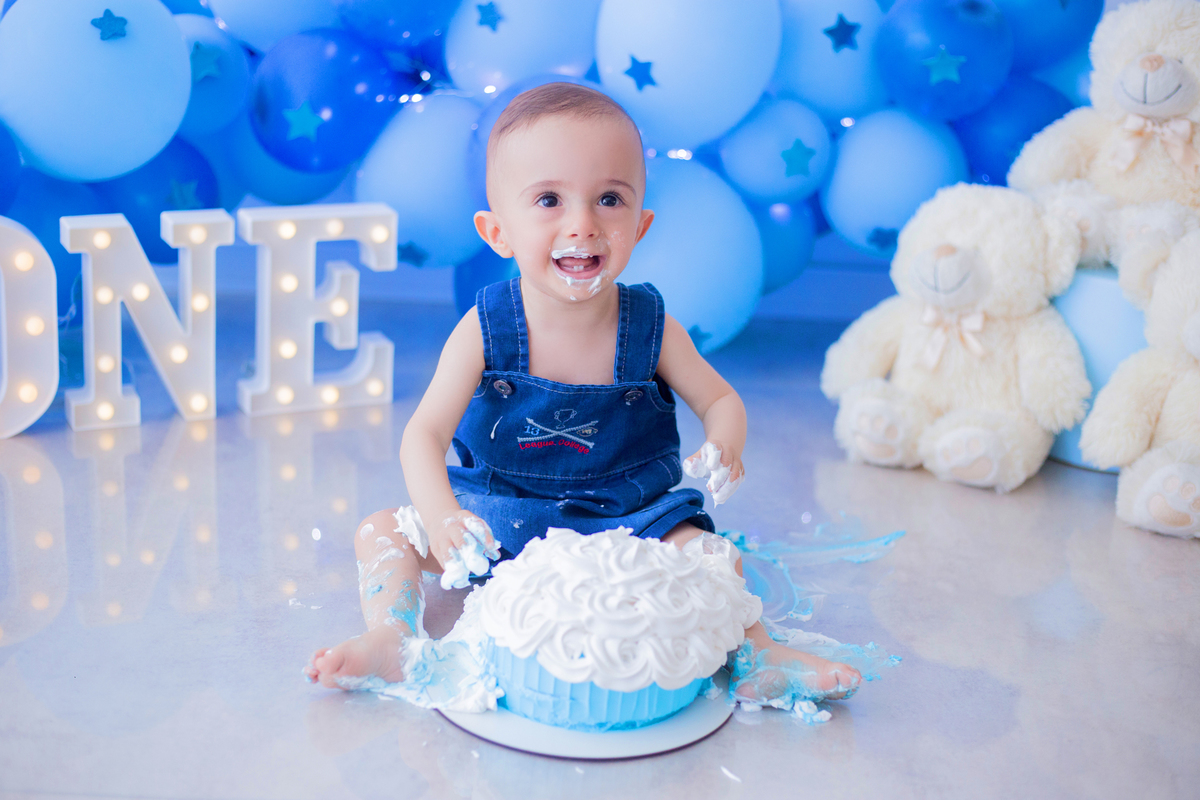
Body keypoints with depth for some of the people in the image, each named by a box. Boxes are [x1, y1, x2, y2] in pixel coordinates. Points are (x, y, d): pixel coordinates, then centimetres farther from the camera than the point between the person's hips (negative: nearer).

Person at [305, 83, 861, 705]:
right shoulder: (484, 332, -17)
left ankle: (755, 653, -10)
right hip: (499, 518, 1)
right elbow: (424, 434, -18)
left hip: (626, 515, 0)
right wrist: (443, 521, -37)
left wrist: (724, 448, -26)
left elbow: (720, 401, 0)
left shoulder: (650, 328, -13)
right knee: (381, 532, -12)